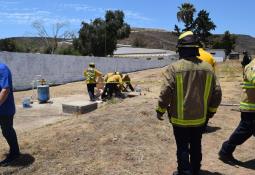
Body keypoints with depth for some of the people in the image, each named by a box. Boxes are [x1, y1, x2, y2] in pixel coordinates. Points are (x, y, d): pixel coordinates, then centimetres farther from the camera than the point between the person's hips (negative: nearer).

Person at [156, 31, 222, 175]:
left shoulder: (174, 68, -17)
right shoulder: (207, 67, -4)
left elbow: (165, 93, -19)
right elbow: (217, 92, 1)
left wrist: (160, 111, -3)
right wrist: (211, 110, 16)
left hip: (180, 118, -4)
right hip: (200, 118, 5)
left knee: (183, 148, 11)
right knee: (196, 147, 22)